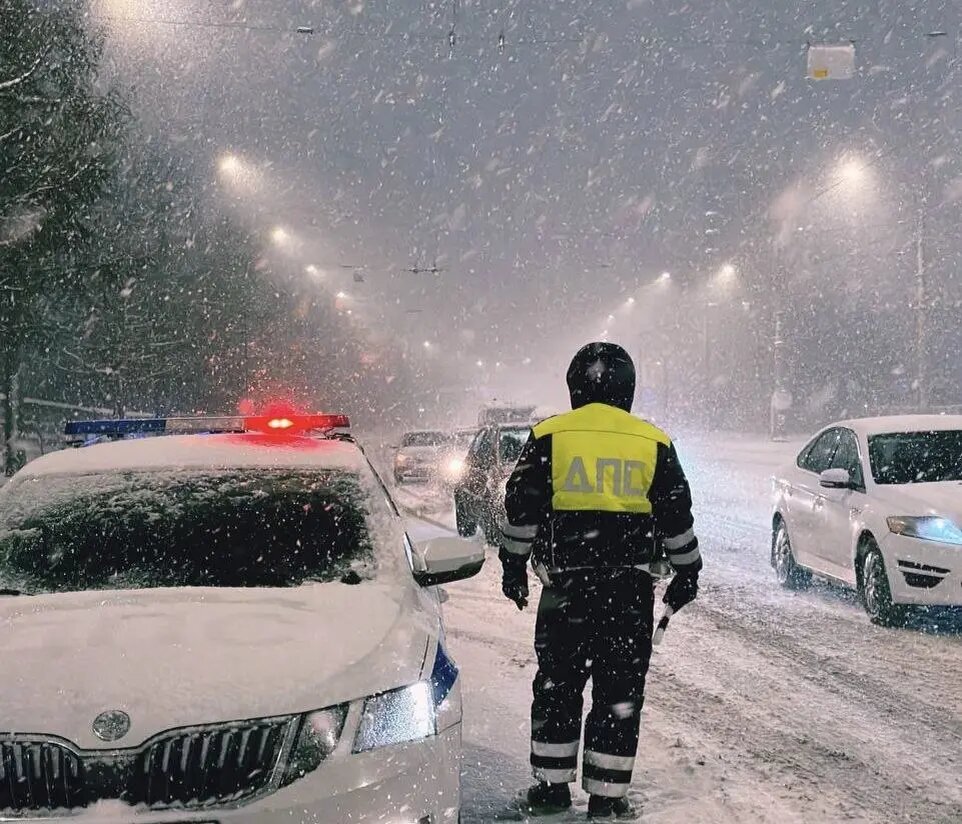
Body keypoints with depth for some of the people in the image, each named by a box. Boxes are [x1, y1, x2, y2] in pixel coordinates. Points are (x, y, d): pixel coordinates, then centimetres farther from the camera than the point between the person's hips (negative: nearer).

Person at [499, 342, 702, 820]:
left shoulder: (548, 437, 1)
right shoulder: (652, 443, 3)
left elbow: (521, 508, 3)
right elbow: (676, 516, 7)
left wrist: (513, 564, 13)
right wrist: (686, 573, 17)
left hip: (566, 583, 0)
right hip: (630, 587, 0)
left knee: (557, 686, 12)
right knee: (620, 692, 6)